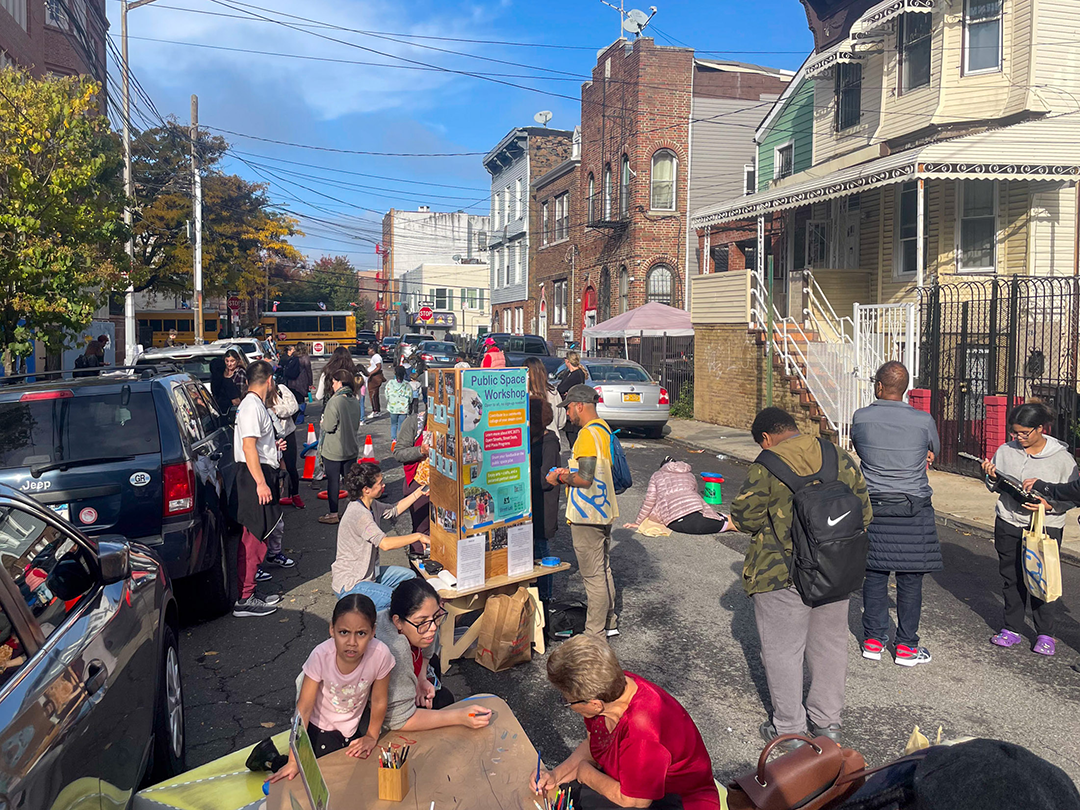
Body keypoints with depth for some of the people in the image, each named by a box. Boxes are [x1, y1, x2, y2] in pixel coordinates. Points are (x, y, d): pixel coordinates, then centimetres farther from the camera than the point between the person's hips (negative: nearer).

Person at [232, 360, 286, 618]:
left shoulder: (255, 404, 16)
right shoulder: (252, 406, -15)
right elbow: (249, 447, -22)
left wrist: (274, 446, 14)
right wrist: (261, 483, -25)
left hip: (262, 473, 11)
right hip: (255, 474, -11)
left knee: (255, 536, 15)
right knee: (254, 538, -7)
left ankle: (250, 592, 24)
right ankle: (245, 600, -1)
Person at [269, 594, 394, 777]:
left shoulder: (380, 654, -32)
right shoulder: (321, 656, -33)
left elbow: (379, 701, -14)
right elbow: (304, 707, -25)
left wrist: (372, 737, -1)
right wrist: (294, 761, -26)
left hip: (354, 724, 2)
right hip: (320, 726, -2)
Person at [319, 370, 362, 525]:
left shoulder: (335, 402, -20)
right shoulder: (355, 402, 2)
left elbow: (328, 426, -17)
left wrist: (323, 421, 2)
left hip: (334, 450, -6)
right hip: (351, 448, 6)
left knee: (333, 481, 5)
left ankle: (333, 514, 14)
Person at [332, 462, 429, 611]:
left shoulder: (371, 505, 4)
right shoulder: (359, 514, -26)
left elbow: (394, 510, 23)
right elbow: (385, 544, -33)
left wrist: (419, 492, 20)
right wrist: (418, 536, -23)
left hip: (368, 573, 10)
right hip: (349, 585, -10)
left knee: (408, 576, 17)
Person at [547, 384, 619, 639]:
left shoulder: (588, 434, -19)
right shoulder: (603, 428, 12)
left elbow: (585, 479, -24)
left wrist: (560, 478, -9)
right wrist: (569, 472, 10)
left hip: (587, 515, -10)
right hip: (603, 511, 10)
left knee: (593, 575, -2)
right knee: (603, 569, 19)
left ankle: (594, 635, 7)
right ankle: (609, 623, 30)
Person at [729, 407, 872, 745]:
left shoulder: (766, 466, -13)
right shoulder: (841, 458, 3)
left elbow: (745, 517, -13)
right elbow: (864, 513, 8)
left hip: (782, 574, -5)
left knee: (783, 649, 8)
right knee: (830, 644, 19)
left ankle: (790, 728, 18)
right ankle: (828, 720, 32)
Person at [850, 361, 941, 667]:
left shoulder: (861, 418, -5)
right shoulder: (924, 421, -8)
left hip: (873, 506, 2)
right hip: (914, 510, -2)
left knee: (874, 573, 10)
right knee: (910, 578, 6)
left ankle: (873, 640, 19)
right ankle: (906, 646, 14)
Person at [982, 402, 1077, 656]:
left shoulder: (1062, 458, -6)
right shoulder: (1005, 451, 3)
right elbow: (997, 487, 14)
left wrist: (1048, 504, -20)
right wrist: (992, 477, -7)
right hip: (1008, 524, 4)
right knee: (1012, 578, 10)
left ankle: (1045, 635, 17)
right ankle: (1012, 629, 23)